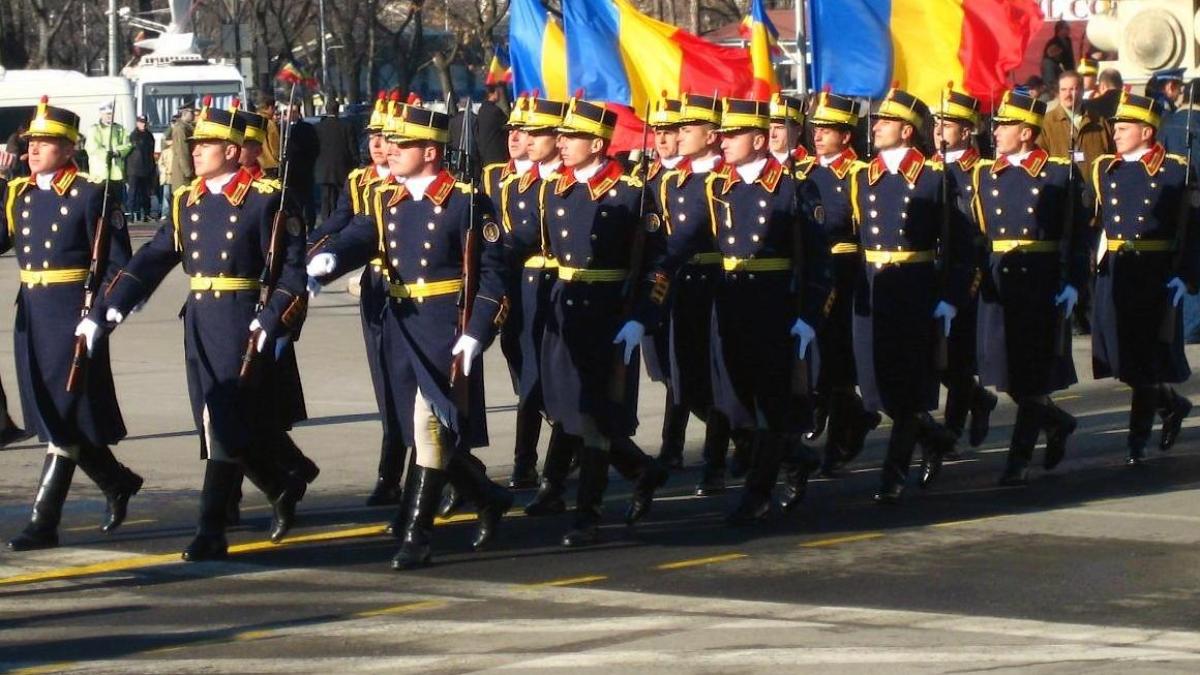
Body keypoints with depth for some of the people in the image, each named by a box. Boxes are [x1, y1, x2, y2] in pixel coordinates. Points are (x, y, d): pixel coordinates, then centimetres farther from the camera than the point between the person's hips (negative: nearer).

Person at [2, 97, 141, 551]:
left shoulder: (91, 196, -7)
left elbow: (118, 266, -7)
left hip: (73, 319, -7)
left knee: (64, 420, -5)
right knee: (48, 418, 13)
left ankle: (43, 524, -4)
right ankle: (118, 482, 33)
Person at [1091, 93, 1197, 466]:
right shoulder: (1104, 170, 9)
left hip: (1156, 277, -5)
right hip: (1113, 276, 5)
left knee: (1146, 360, -1)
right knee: (1123, 359, 6)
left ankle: (1138, 441, 8)